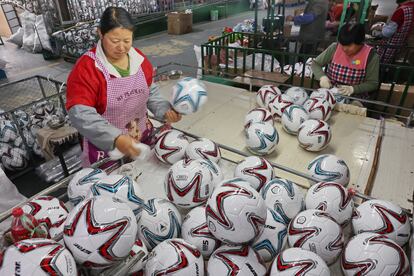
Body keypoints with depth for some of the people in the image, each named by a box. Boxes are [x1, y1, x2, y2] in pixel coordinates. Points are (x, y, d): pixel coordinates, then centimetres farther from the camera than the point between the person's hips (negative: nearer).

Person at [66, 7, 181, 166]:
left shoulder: (139, 59, -2)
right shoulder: (86, 68, -18)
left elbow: (150, 92, 11)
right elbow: (81, 114, -25)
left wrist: (165, 110, -7)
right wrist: (115, 138, -37)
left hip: (143, 140, 5)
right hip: (105, 149, -4)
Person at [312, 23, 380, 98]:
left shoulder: (370, 55, -10)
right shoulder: (335, 48, -6)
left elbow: (373, 83, -6)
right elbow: (315, 63, 3)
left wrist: (353, 89, -22)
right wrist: (322, 77, -16)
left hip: (355, 98, 1)